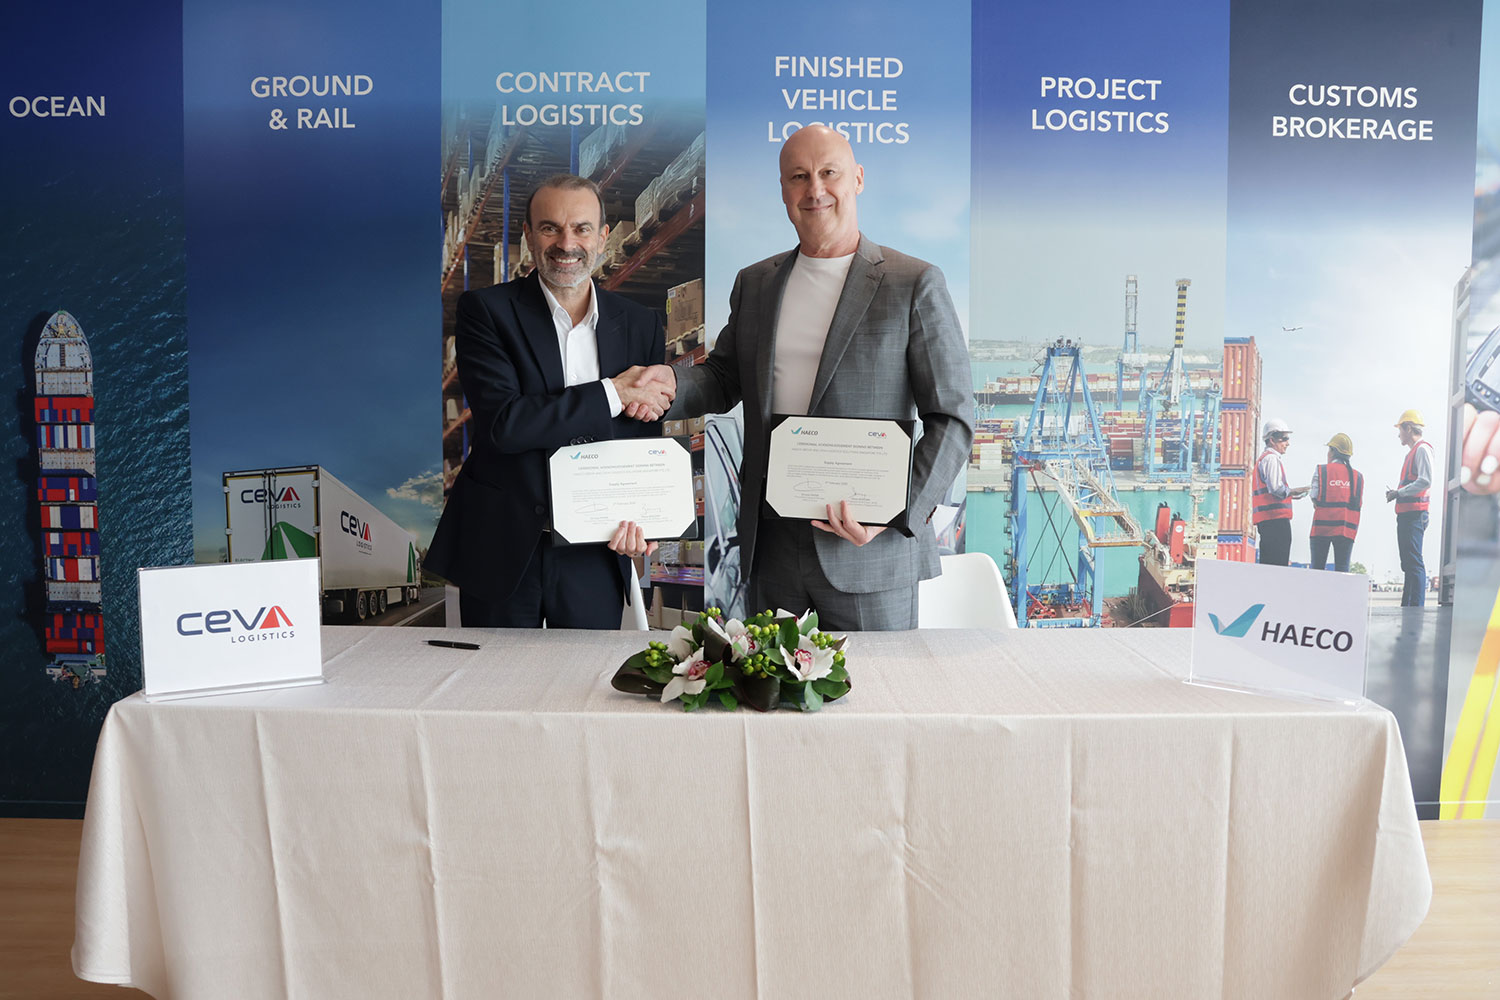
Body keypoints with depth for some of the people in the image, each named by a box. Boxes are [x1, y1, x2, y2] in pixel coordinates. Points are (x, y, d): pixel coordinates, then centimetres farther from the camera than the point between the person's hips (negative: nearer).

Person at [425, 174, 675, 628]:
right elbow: (501, 423, -19)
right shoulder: (485, 310, -5)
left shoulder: (641, 326, 5)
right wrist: (612, 394, -18)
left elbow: (647, 443, 8)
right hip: (502, 552, -2)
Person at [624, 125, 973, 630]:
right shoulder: (754, 282, 12)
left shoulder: (916, 285, -3)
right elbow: (722, 380, 19)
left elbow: (952, 418, -5)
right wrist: (671, 382, -3)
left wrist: (903, 512, -17)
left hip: (869, 550, -4)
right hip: (770, 544, 4)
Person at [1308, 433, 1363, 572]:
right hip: (1347, 529, 2)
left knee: (1318, 567, 2)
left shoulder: (1321, 470, 1)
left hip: (1322, 525, -2)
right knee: (1342, 569, 2)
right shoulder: (1358, 476, 10)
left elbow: (1315, 499, -2)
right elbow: (1359, 503, 6)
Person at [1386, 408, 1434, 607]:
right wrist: (1396, 493, 14)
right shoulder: (1412, 452, 23)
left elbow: (1425, 481, -20)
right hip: (1405, 514, 11)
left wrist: (1399, 493, -15)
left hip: (1414, 514, -11)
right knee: (1407, 563, 11)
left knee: (1414, 563, -13)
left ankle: (1417, 607, -16)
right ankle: (1406, 606, 14)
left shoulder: (1422, 449, -7)